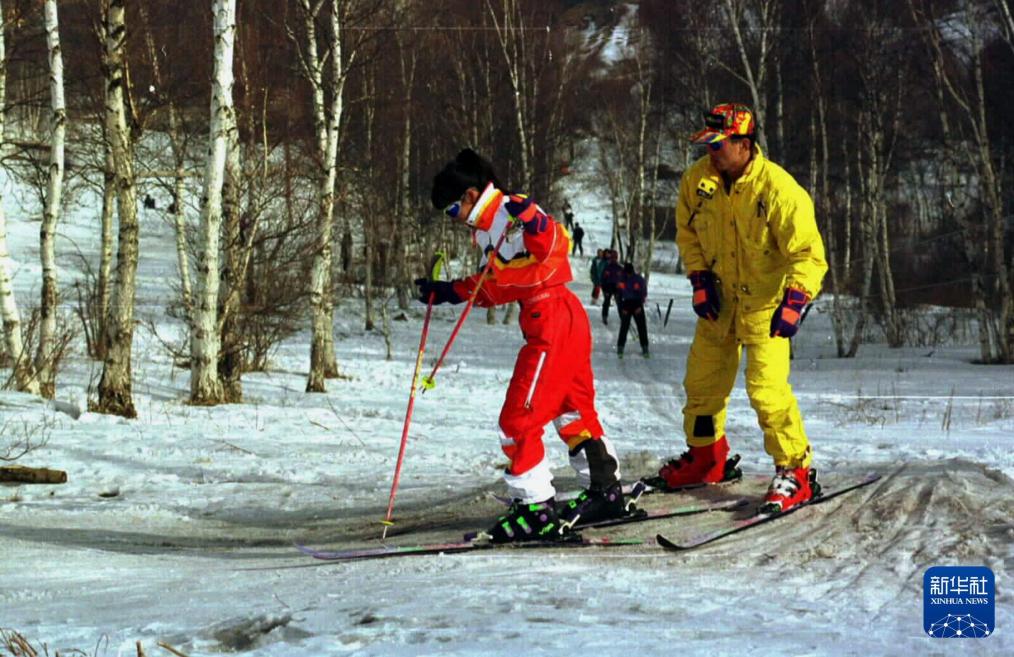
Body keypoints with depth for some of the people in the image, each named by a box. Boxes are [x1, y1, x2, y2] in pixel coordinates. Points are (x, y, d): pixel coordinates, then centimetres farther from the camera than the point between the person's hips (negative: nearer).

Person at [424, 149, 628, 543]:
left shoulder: (511, 212, -13)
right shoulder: (487, 228, 16)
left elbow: (557, 246, -27)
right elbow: (496, 286, 25)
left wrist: (534, 224, -45)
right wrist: (446, 292, 24)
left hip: (553, 321, -11)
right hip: (566, 319, 11)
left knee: (518, 420, -8)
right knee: (574, 412, 21)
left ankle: (536, 508, -3)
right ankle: (605, 491, 31)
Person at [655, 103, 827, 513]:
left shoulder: (778, 190, -24)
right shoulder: (698, 180, -7)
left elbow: (809, 254, -23)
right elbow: (687, 232, 9)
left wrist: (795, 300, -35)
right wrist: (700, 278, -2)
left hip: (765, 302, -6)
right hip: (718, 300, 6)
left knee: (766, 388, -15)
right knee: (702, 381, 15)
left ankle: (795, 472, -2)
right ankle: (705, 457, 36)